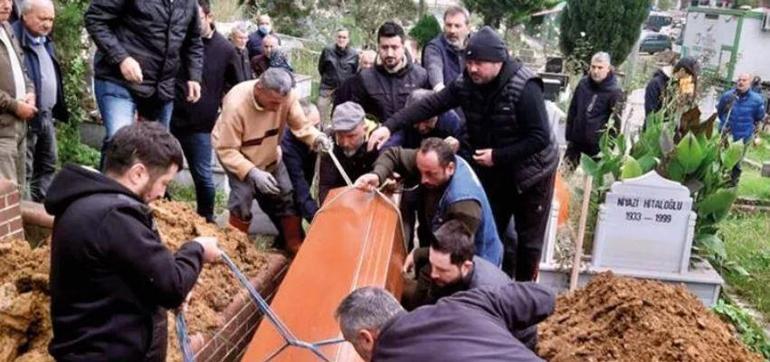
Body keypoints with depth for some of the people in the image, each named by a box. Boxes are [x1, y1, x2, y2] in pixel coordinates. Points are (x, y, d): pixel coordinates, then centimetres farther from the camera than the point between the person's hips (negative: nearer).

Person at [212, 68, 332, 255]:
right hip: (234, 152, -4)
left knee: (286, 196, 5)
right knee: (243, 195, -22)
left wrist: (316, 137, -42)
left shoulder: (287, 96, -29)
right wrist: (253, 173, -42)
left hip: (269, 154, 5)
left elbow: (301, 125, -20)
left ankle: (296, 247, 23)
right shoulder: (235, 105, -38)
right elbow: (226, 150, -32)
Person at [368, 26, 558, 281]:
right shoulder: (466, 83, -11)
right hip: (493, 172, 5)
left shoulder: (524, 88, -27)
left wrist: (497, 156, -26)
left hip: (531, 172, -5)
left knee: (528, 238, 9)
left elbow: (540, 138, -27)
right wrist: (390, 126, -28)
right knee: (493, 232, 15)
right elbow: (430, 105, -16)